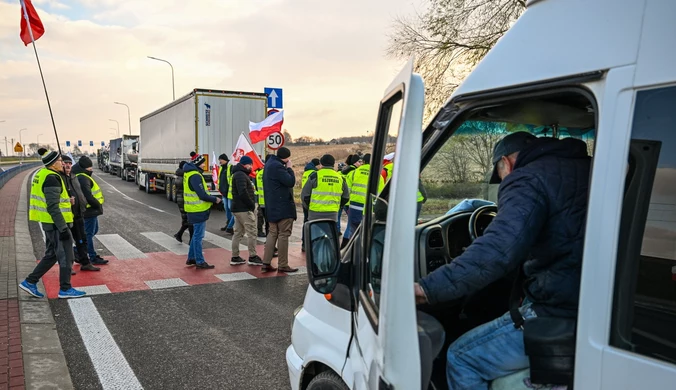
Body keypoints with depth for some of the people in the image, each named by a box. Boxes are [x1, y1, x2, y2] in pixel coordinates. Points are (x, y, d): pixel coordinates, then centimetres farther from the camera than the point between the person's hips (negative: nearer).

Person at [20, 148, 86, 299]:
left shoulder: (42, 174, 11)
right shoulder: (52, 178, -20)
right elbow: (53, 207, -23)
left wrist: (67, 200, 8)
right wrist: (63, 228, -22)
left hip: (49, 223, 10)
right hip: (56, 224, -10)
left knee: (51, 255, 20)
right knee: (66, 257, 2)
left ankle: (30, 282, 23)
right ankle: (65, 289, 12)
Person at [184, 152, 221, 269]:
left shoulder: (189, 173, 13)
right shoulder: (195, 176, -19)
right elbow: (202, 195, -22)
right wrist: (215, 199, -9)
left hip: (195, 210, 10)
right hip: (198, 210, -10)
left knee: (196, 234, 19)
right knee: (198, 236, -3)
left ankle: (191, 258, 28)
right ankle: (200, 262, 4)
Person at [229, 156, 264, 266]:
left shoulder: (239, 174, 20)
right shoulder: (241, 175, -13)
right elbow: (243, 192, -24)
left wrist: (251, 204, 9)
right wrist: (252, 204, -15)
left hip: (238, 208, 11)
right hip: (244, 209, -11)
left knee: (238, 233, 12)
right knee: (251, 232, -5)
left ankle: (235, 257, 17)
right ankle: (252, 257, 0)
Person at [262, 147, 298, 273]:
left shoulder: (270, 164, 14)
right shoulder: (277, 166, -19)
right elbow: (291, 181, -21)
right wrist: (289, 168, -10)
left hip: (272, 206, 10)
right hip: (283, 207, -10)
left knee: (273, 233, 14)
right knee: (283, 235, -2)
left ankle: (266, 263, 12)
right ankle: (283, 265, 4)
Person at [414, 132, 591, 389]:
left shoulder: (528, 178, -12)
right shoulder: (586, 168, 15)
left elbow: (498, 250, -30)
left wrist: (428, 288, -28)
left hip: (562, 315, -10)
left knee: (461, 359, 2)